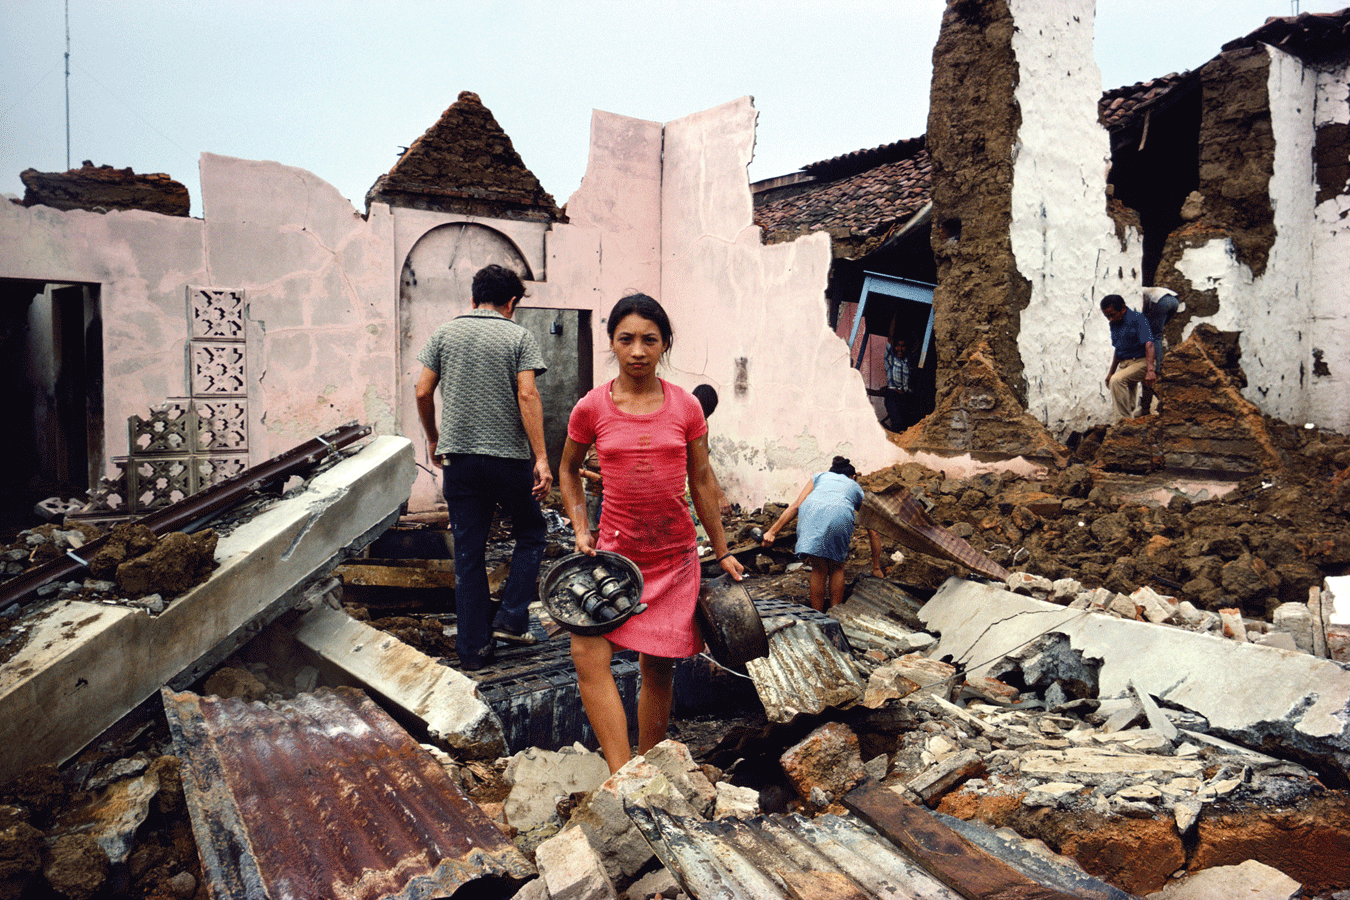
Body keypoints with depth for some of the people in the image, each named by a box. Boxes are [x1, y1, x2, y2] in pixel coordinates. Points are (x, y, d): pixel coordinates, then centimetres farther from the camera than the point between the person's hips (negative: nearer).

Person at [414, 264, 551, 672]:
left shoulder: (445, 333, 7)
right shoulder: (519, 337, -2)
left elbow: (423, 392, 5)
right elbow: (527, 396, -12)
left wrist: (433, 439, 20)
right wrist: (541, 458, -14)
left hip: (459, 457, 3)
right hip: (509, 456, -3)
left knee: (468, 553, 8)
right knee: (530, 534, 19)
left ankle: (473, 648, 12)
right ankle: (512, 617, 9)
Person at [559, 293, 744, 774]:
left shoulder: (686, 407, -2)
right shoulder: (591, 408, -4)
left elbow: (702, 480, 7)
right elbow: (568, 469, 12)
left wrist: (722, 552, 10)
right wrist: (581, 531, 1)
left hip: (674, 556, 1)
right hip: (613, 552, 0)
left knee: (658, 667, 8)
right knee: (588, 654, -19)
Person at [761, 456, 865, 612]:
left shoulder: (819, 477, 38)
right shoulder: (856, 488, 38)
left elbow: (796, 506, 21)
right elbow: (873, 533, 36)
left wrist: (772, 531, 16)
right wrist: (876, 565, 43)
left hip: (811, 511, 0)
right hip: (840, 515, 0)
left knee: (818, 569, 15)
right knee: (837, 568, 21)